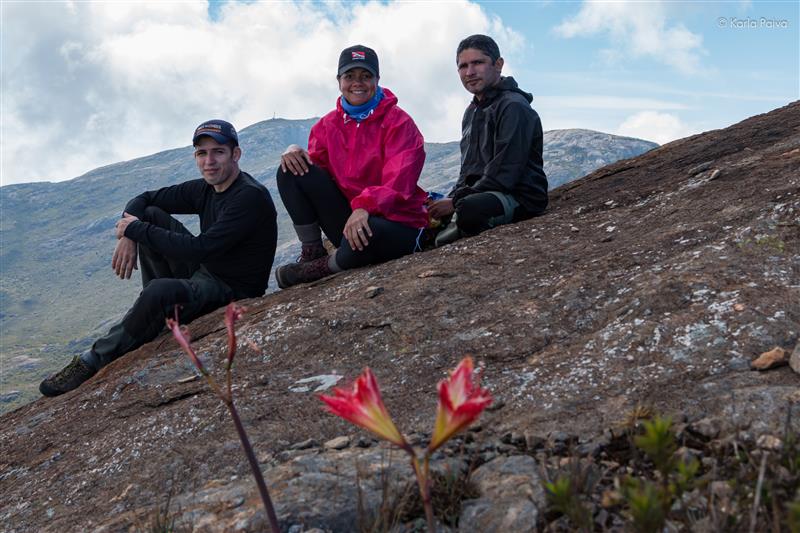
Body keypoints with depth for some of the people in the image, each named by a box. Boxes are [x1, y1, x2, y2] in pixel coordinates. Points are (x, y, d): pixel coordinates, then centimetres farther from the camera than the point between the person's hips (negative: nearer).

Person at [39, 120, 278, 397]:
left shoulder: (251, 196, -22)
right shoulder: (204, 189, 4)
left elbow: (200, 249, -28)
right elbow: (143, 199, 13)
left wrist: (136, 229, -18)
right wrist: (128, 236, -10)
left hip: (233, 290, -9)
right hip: (203, 270, 9)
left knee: (159, 291, -35)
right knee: (150, 215, 2)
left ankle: (94, 360, -13)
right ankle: (158, 317, 2)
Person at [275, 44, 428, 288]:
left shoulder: (398, 121, -9)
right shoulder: (328, 124, 8)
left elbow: (399, 181, -22)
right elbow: (312, 166, 5)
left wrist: (365, 206, -39)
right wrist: (294, 152, -18)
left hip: (396, 221, -4)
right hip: (348, 218, 5)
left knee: (364, 235, -42)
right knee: (291, 170, -10)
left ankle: (319, 268, -8)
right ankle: (311, 252, -8)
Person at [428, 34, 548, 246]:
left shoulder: (514, 107, -13)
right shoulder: (472, 111, 17)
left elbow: (504, 174, -20)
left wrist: (456, 202, -19)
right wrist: (452, 197, -1)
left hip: (519, 197, -9)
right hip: (480, 193, 9)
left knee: (469, 209, -37)